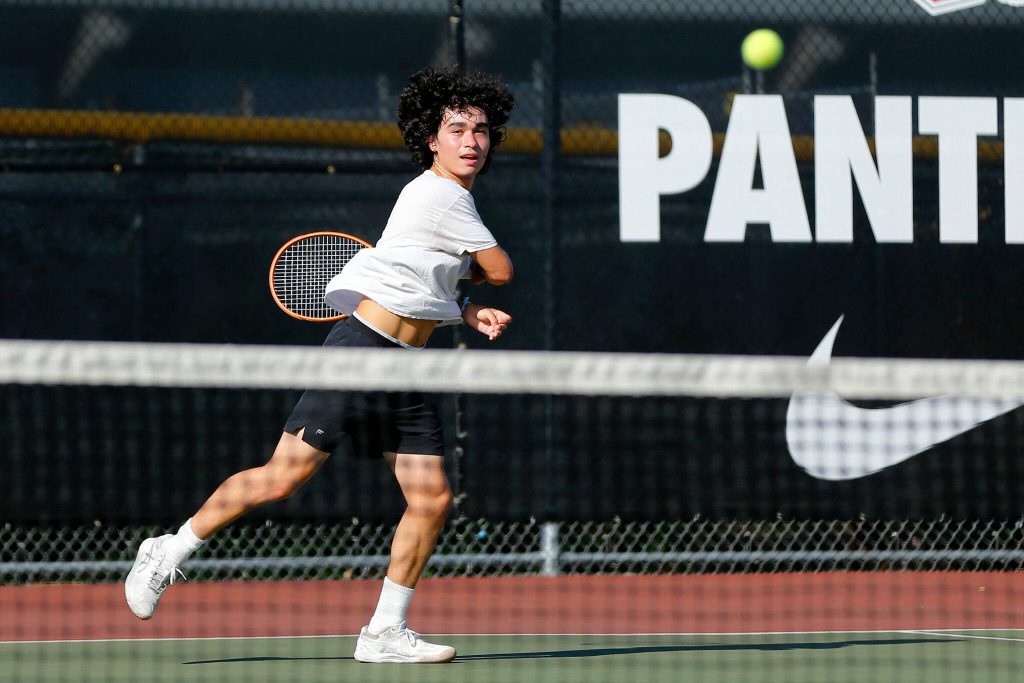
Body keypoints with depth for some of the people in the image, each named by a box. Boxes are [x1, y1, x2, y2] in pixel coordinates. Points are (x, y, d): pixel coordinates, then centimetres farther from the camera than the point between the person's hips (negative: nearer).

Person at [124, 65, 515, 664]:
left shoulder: (450, 198, 18)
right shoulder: (444, 196, -11)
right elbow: (501, 271, -4)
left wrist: (468, 312, 8)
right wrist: (467, 271, 17)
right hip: (361, 349, -10)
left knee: (433, 499, 0)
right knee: (284, 477, -11)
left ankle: (385, 632, 7)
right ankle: (170, 552, 5)